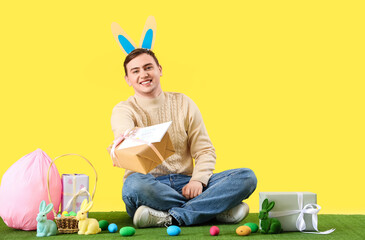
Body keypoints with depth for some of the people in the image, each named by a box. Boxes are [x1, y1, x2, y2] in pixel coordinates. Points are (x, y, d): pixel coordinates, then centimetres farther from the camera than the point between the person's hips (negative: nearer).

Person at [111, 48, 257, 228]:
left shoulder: (183, 103, 13)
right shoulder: (124, 110, 4)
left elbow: (205, 150, 10)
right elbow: (123, 135, -22)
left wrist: (198, 180, -11)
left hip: (185, 183, 3)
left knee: (247, 176, -17)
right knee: (134, 184, -39)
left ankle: (172, 218, -31)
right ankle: (217, 208, -27)